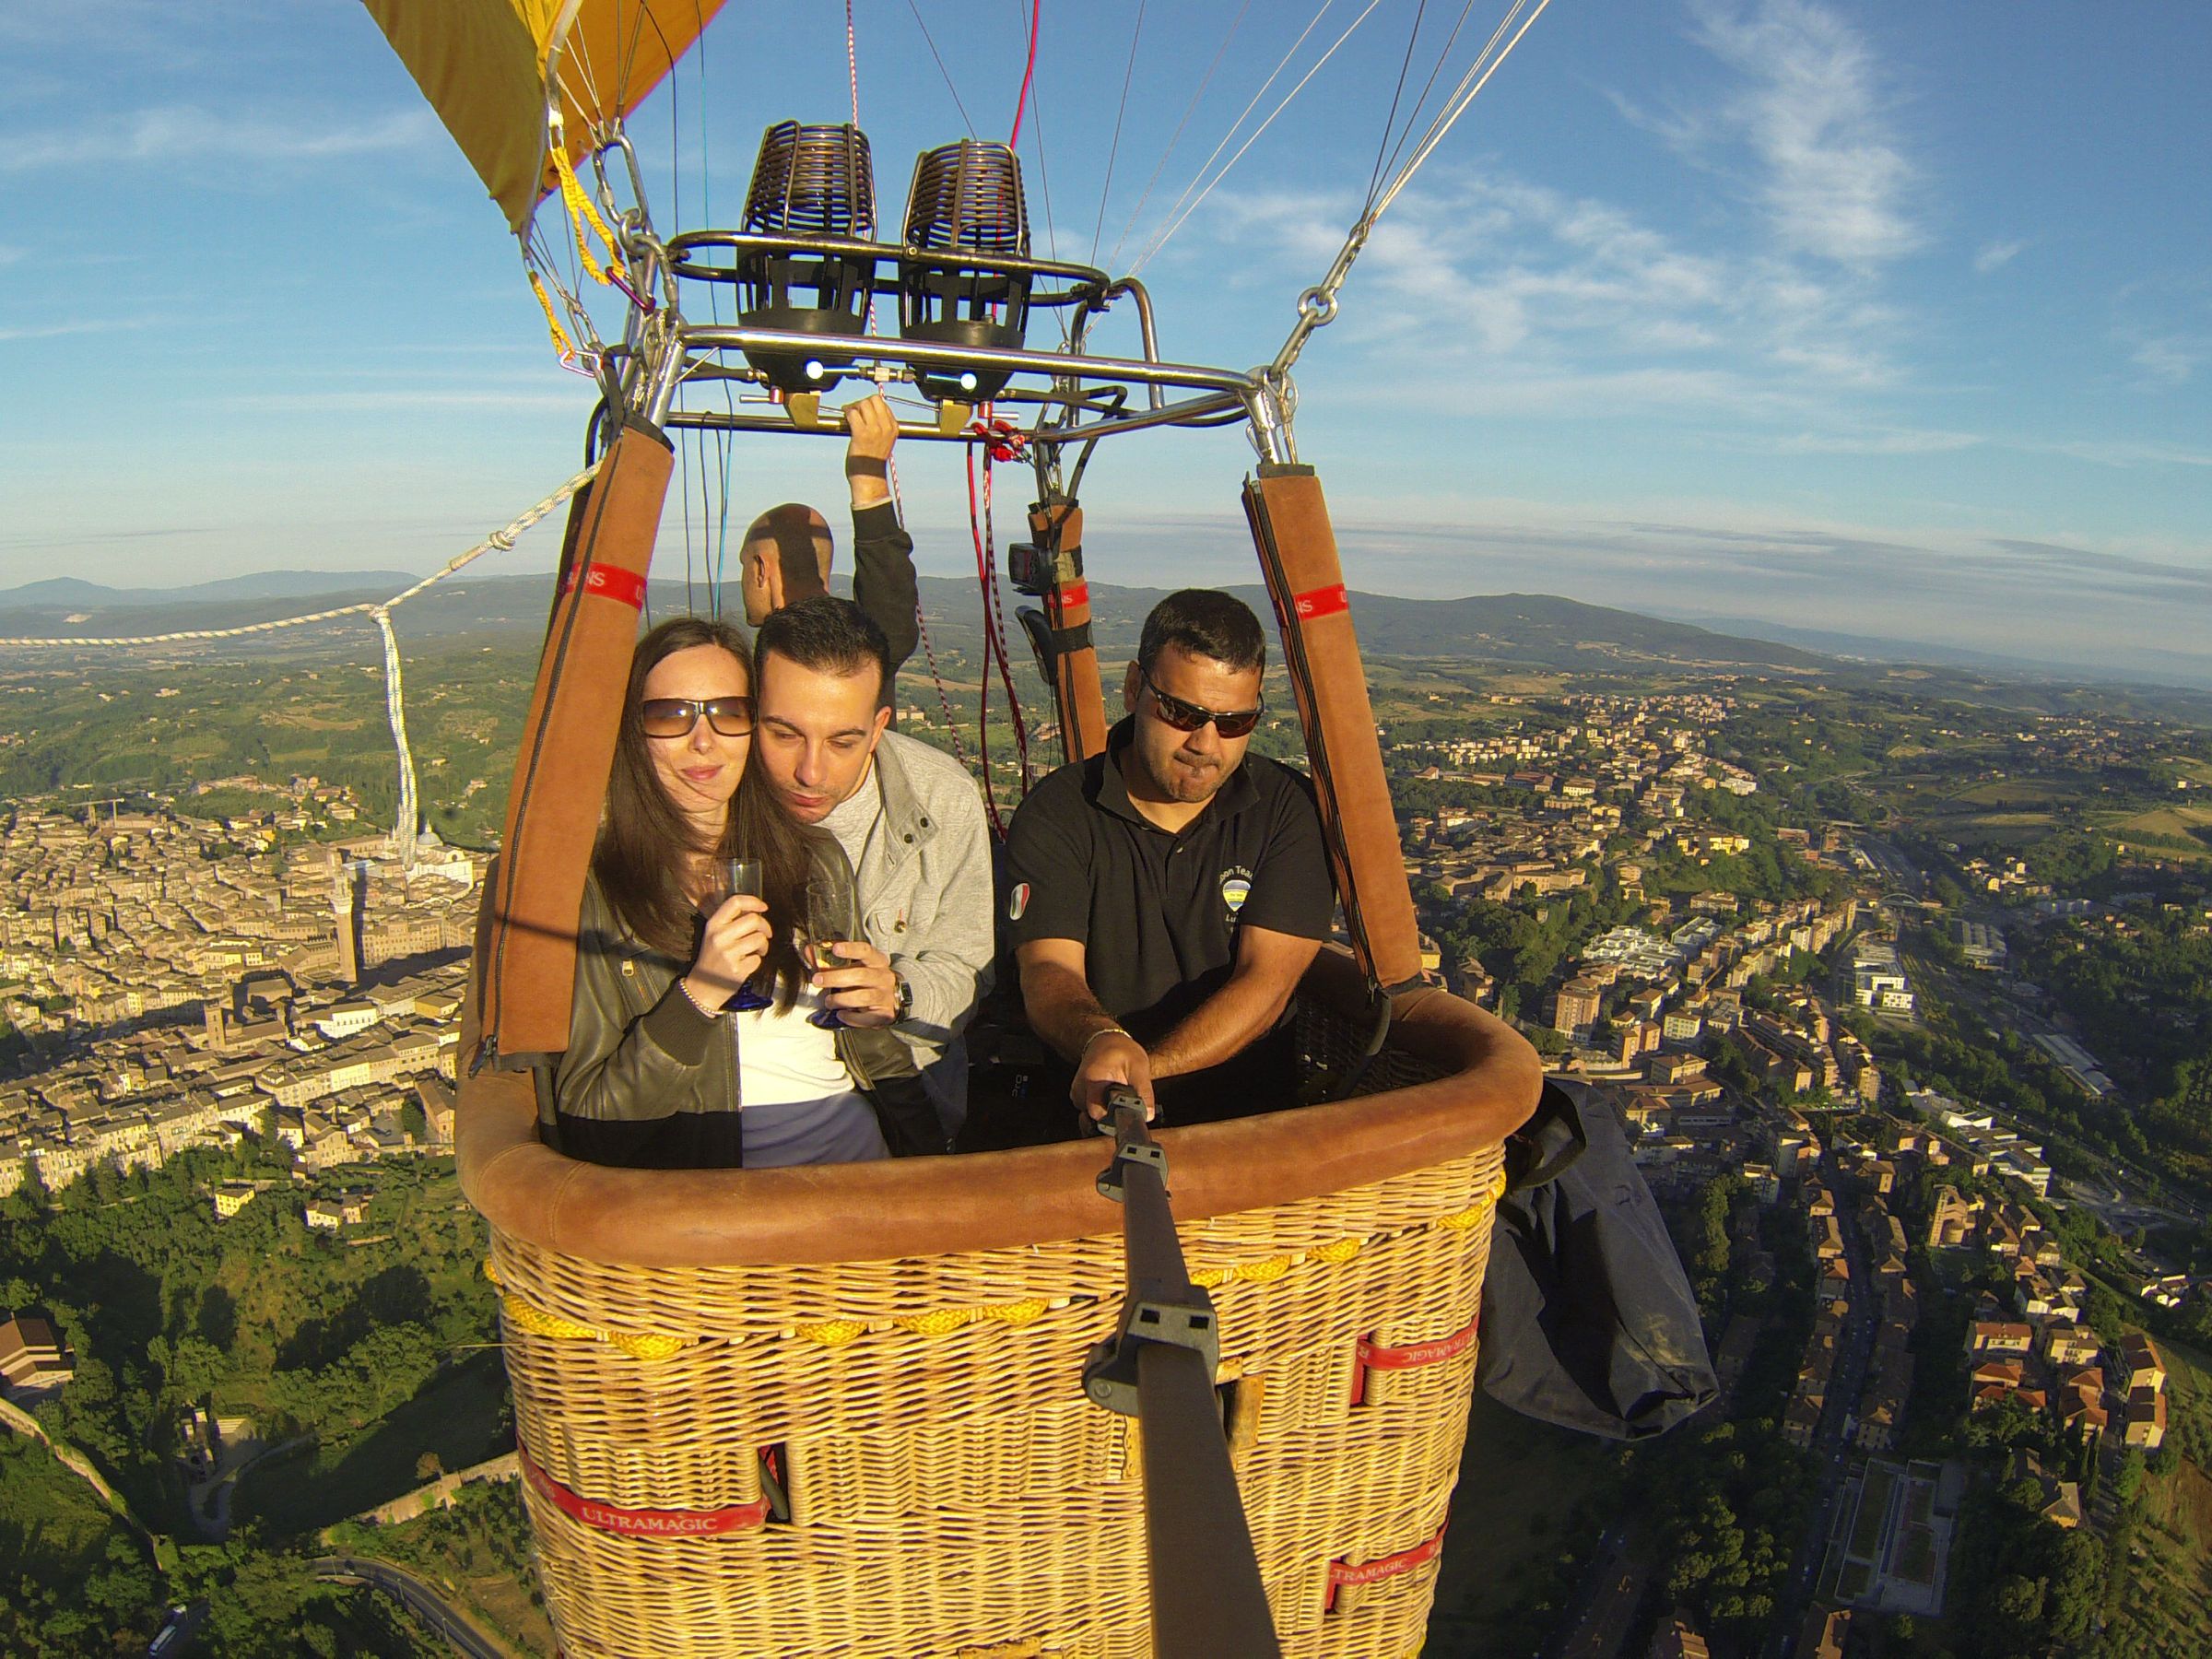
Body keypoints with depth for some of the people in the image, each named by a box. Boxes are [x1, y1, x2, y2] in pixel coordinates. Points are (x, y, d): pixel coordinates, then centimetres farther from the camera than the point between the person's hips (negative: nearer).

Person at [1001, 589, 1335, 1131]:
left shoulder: (1289, 808, -1)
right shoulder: (1054, 815, -1)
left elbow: (1265, 984, -9)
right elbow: (1048, 970, -13)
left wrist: (1142, 1071, -23)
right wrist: (1102, 1041, -36)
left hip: (1254, 1110, 2)